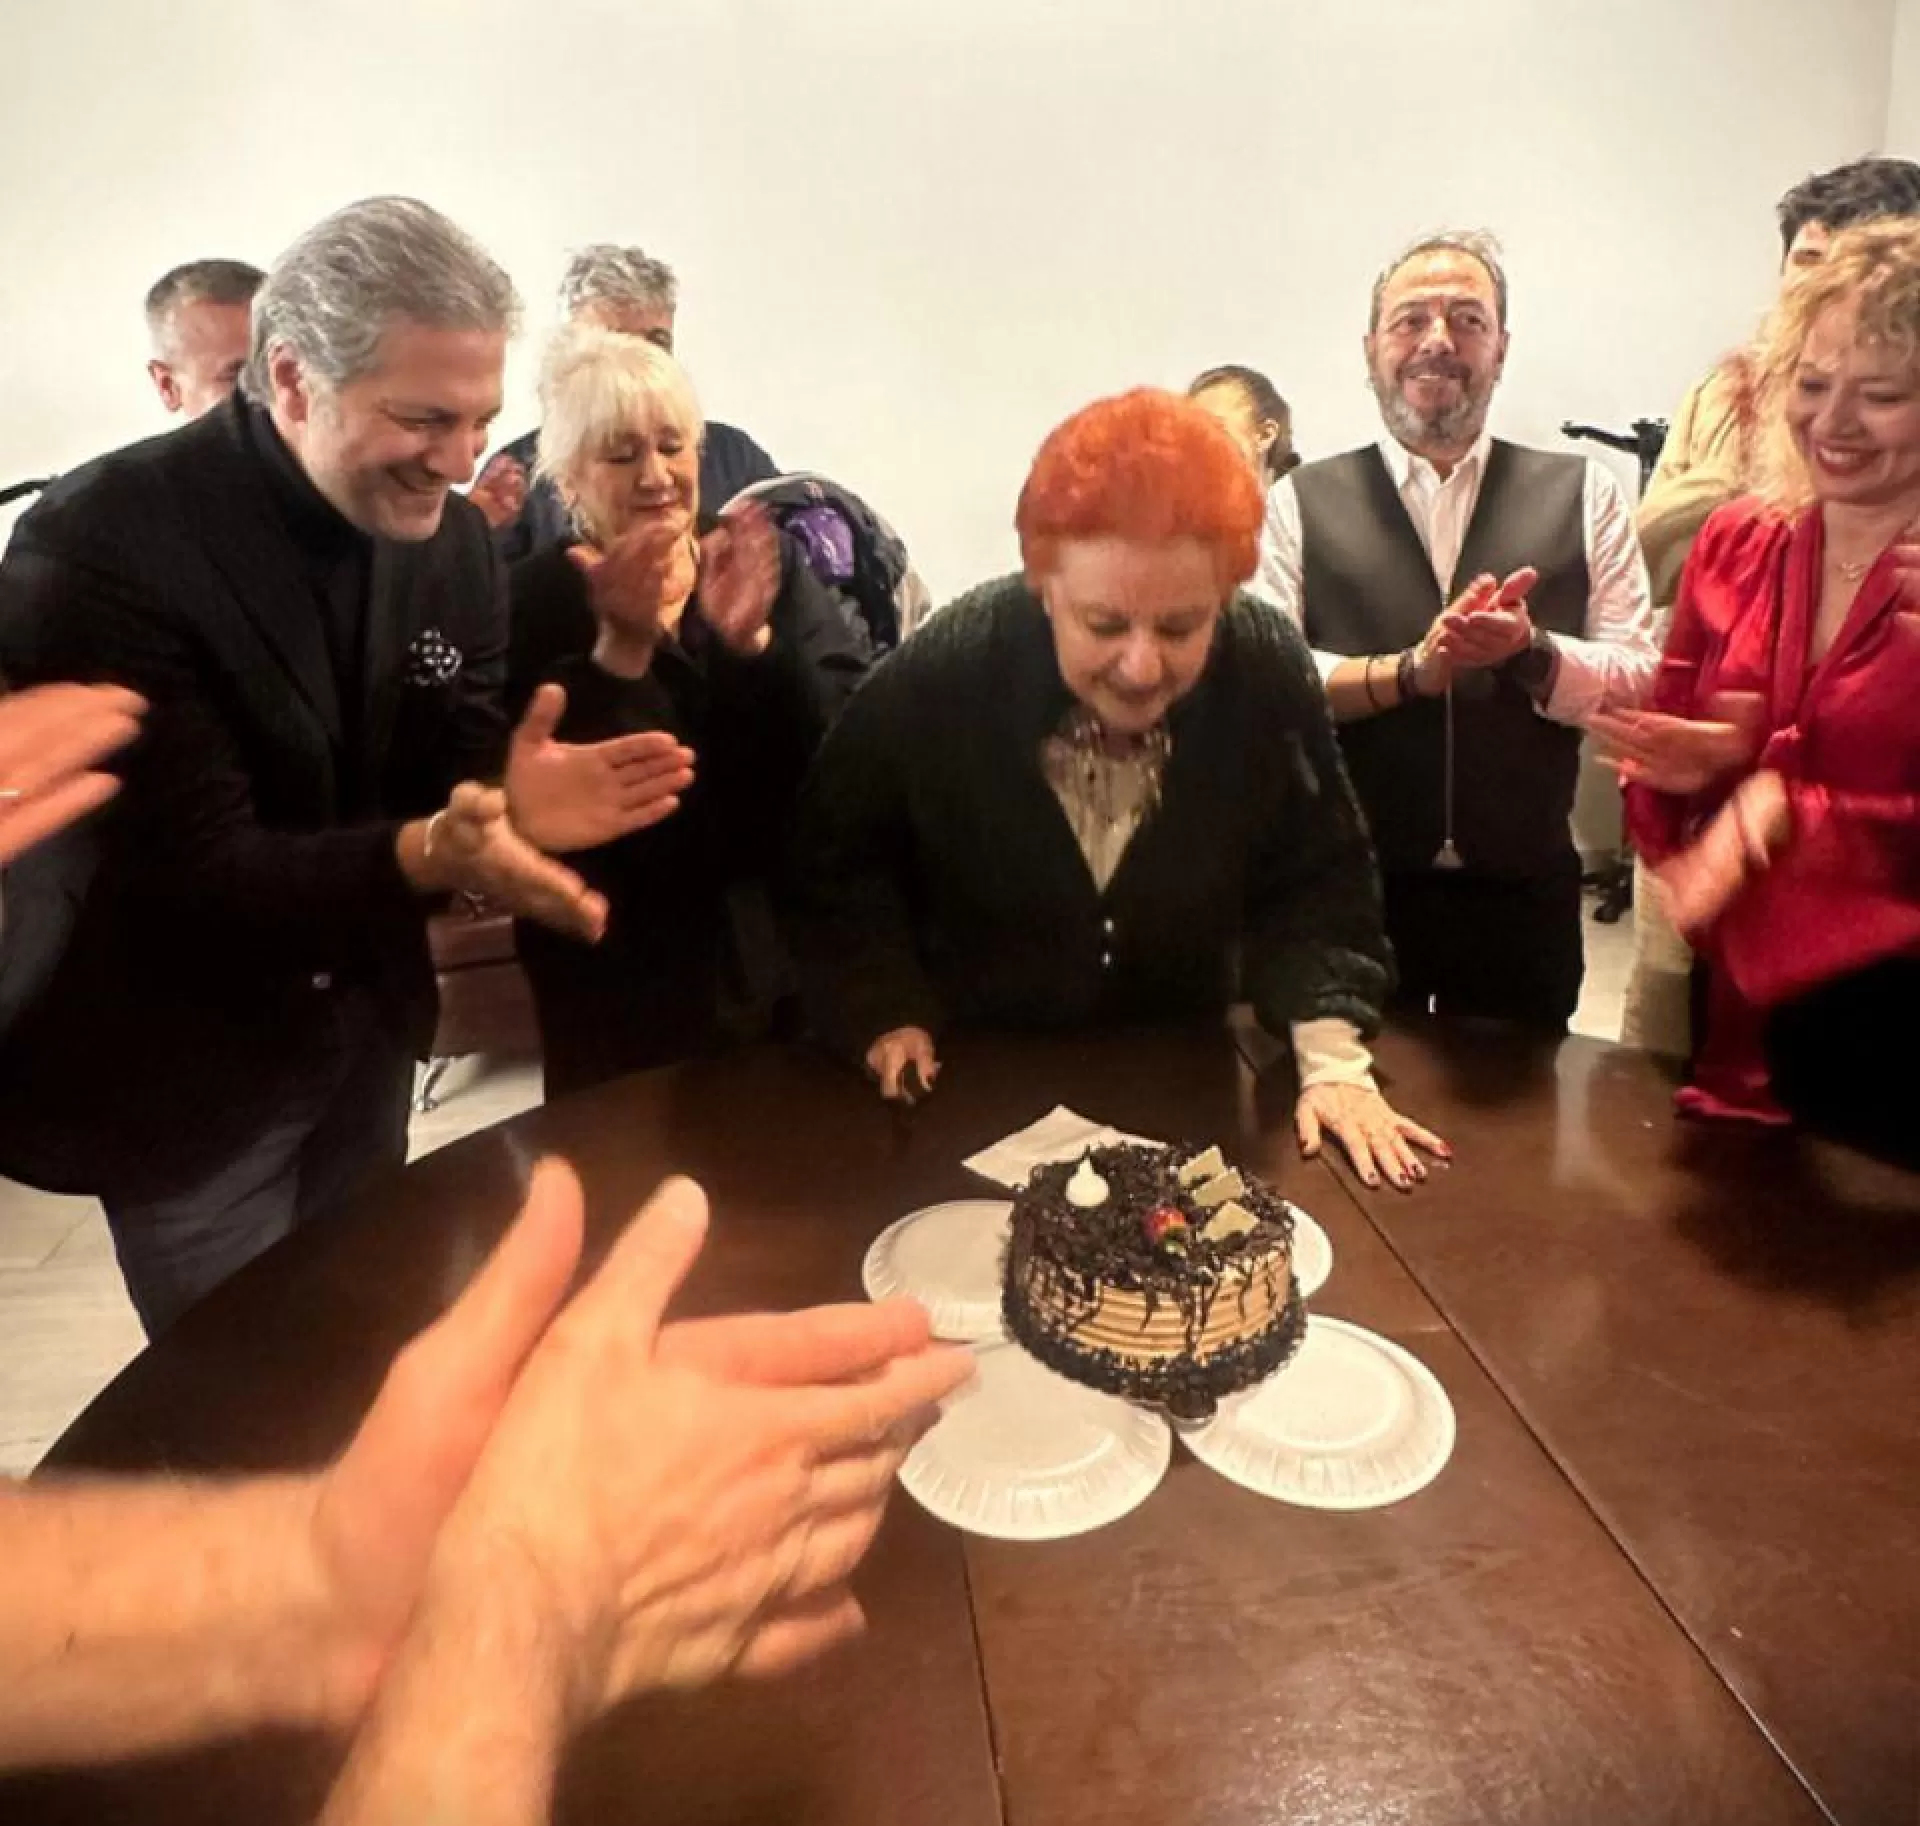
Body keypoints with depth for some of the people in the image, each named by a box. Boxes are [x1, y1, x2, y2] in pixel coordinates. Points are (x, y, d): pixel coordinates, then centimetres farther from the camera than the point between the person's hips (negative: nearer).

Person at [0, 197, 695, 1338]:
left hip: (363, 1032, 5)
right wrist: (430, 852, -42)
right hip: (174, 1069, -5)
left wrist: (507, 803, -28)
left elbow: (453, 762, -3)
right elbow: (196, 874, -26)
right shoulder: (103, 546, -23)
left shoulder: (451, 538, -4)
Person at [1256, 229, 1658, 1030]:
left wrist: (1531, 651, -17)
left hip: (1523, 897, 2)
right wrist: (1410, 671, -19)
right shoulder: (1301, 502, 3)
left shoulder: (1583, 495, 6)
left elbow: (1642, 679, 1)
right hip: (1347, 893, -1)